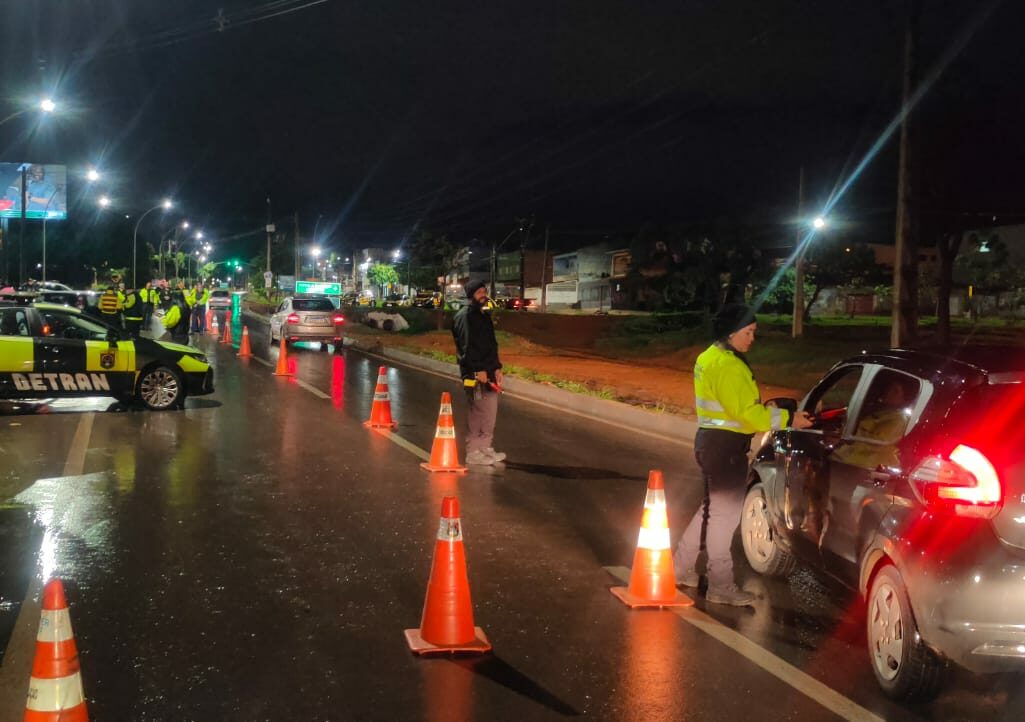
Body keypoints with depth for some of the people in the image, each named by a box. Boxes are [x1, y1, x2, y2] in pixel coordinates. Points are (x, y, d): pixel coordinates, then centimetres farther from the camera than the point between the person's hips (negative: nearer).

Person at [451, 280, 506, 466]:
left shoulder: (483, 315, 19)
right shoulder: (465, 316, -11)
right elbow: (467, 346, -18)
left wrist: (497, 368, 14)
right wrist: (478, 369, -21)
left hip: (488, 371, 9)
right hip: (474, 373, -9)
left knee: (489, 410, 12)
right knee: (479, 412, -6)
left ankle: (485, 447, 21)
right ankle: (473, 452, 1)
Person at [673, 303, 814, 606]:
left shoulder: (710, 358, 14)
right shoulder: (727, 366, -19)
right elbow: (747, 412, -23)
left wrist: (771, 410, 6)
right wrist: (787, 419, -18)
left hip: (713, 441, 10)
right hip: (725, 445, -10)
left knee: (714, 507, 20)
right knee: (725, 512, -3)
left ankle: (682, 566, 28)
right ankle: (721, 586, 5)